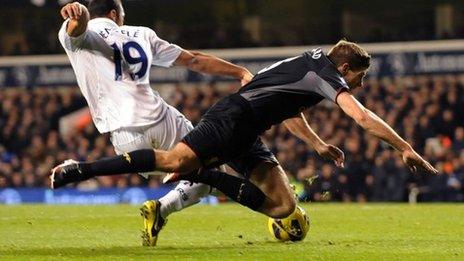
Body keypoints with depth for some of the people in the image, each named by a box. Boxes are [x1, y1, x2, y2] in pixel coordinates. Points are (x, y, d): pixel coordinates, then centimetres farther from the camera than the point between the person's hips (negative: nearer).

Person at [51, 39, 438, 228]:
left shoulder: (311, 61, 25)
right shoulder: (328, 76, -4)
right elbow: (364, 118, -13)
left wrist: (318, 145, 36)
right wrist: (406, 149, -9)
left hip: (246, 138, 10)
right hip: (233, 118, -10)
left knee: (283, 206, -3)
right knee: (177, 159, -30)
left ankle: (202, 176, -4)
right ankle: (81, 170, -30)